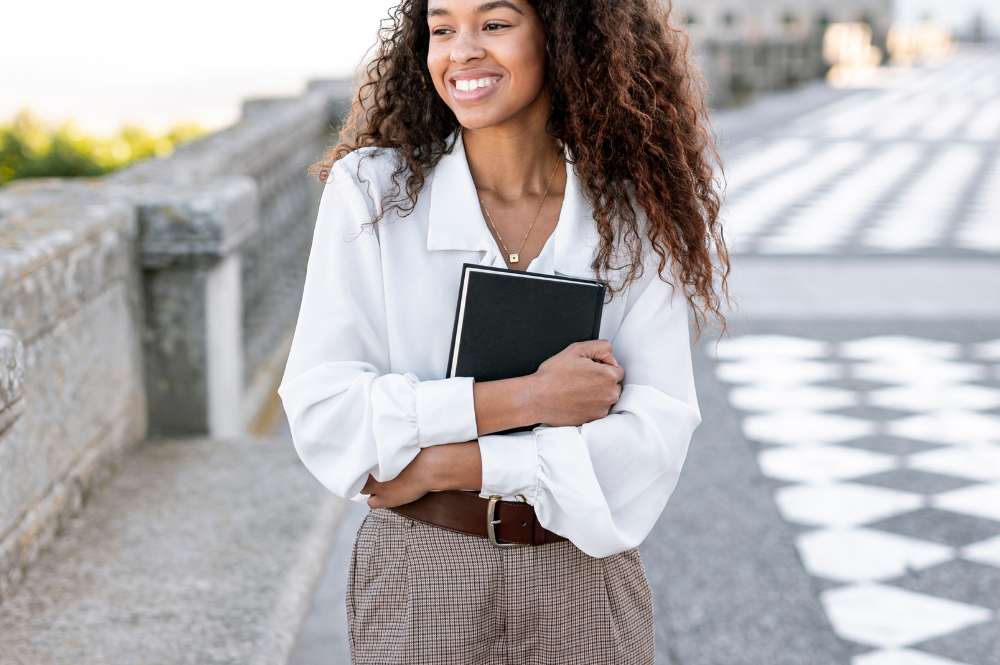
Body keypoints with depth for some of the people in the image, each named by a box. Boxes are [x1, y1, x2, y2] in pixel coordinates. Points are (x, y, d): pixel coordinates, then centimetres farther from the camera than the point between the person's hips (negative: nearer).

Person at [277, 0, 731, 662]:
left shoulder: (635, 216, -5)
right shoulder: (370, 189, -7)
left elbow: (655, 432, -12)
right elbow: (320, 410, -13)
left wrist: (447, 465, -17)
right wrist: (527, 397, -19)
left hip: (586, 584, 1)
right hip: (419, 582, -1)